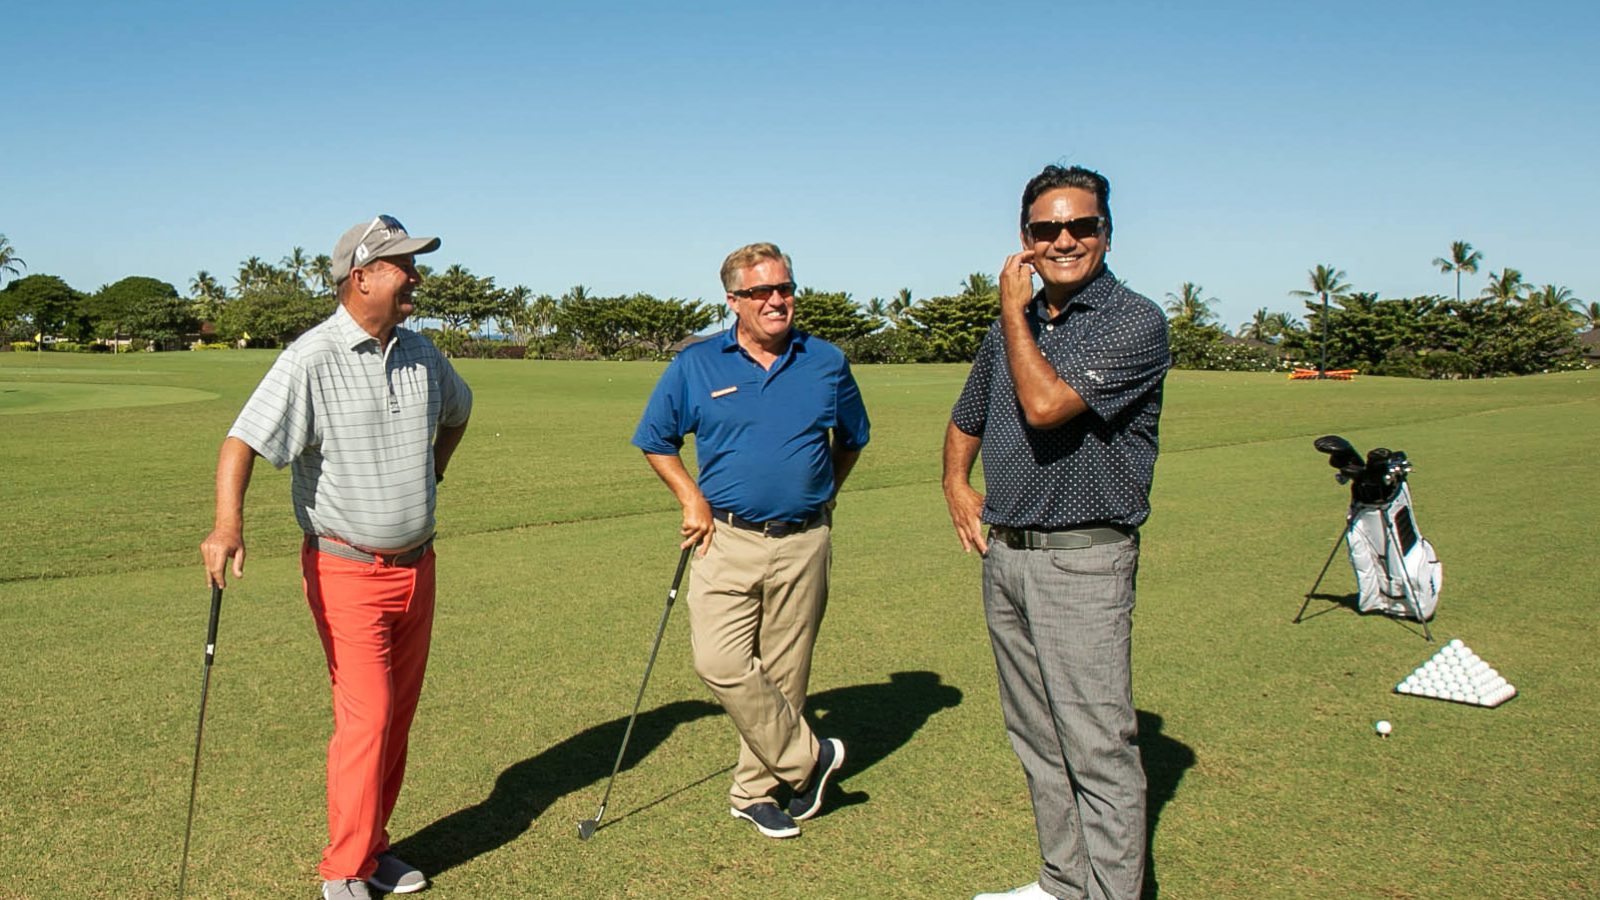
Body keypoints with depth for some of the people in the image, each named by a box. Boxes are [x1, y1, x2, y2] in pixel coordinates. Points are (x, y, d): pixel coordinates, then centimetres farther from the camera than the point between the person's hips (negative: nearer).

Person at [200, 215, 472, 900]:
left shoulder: (422, 354, 6)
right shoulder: (312, 360, -15)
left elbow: (457, 409, 28)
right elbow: (244, 441, -24)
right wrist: (228, 523, -39)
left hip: (416, 566, 6)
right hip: (347, 569, -6)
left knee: (399, 715, 12)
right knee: (365, 718, -7)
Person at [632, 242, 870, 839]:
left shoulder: (826, 363, 5)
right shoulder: (696, 365, 1)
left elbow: (851, 440, 21)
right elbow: (656, 440, 12)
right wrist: (691, 499, 2)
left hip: (803, 544, 1)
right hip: (728, 540, -1)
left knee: (783, 673, 7)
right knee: (720, 663, -13)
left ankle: (756, 790, 24)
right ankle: (808, 758, 6)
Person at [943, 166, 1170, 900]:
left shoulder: (1135, 322, -9)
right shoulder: (1014, 326, 13)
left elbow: (1046, 405, -23)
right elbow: (966, 422, 27)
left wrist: (1014, 311, -10)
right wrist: (957, 484, 11)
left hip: (1082, 561, -7)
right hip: (1004, 556, 7)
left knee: (1099, 749, -4)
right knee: (1037, 742, 15)